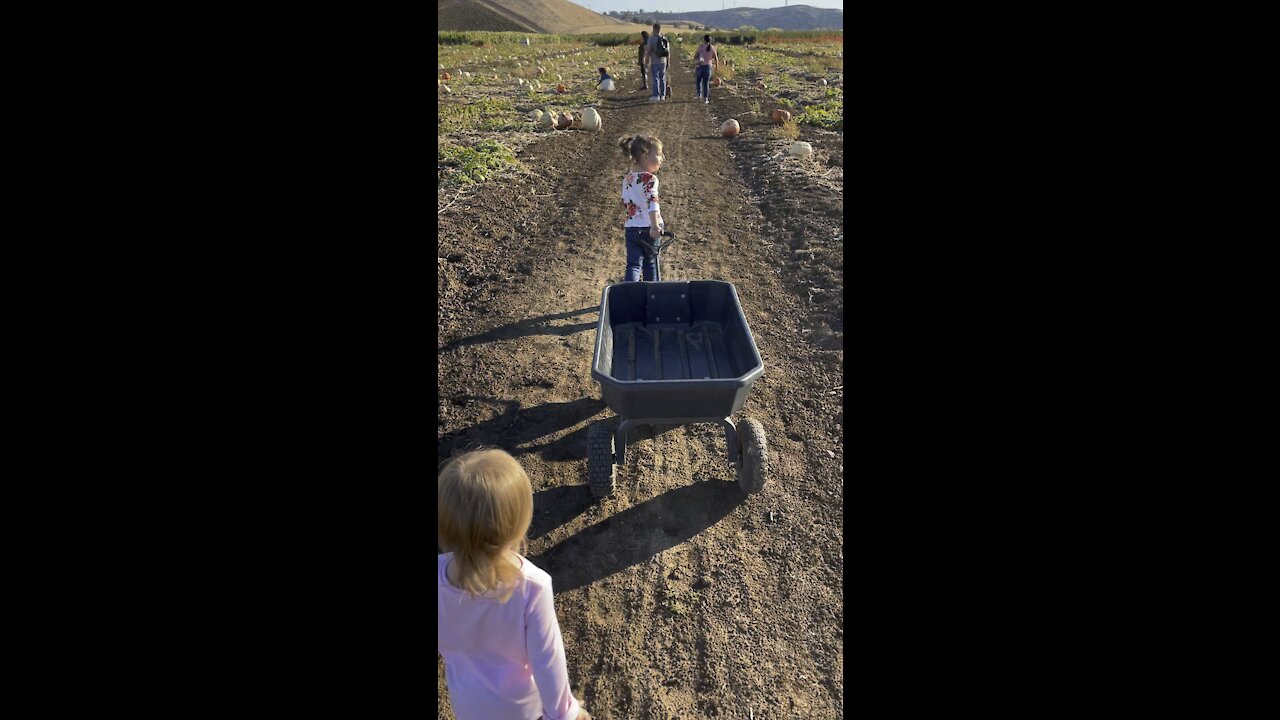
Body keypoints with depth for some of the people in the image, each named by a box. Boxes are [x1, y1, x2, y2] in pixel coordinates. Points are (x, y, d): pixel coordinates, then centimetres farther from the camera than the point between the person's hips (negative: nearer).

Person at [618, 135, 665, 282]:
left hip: (631, 228, 4)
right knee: (650, 263, 14)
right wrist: (655, 226, -32)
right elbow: (652, 203, -26)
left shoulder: (627, 179, 7)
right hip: (648, 228, -4)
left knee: (633, 264, 1)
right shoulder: (650, 179, -14)